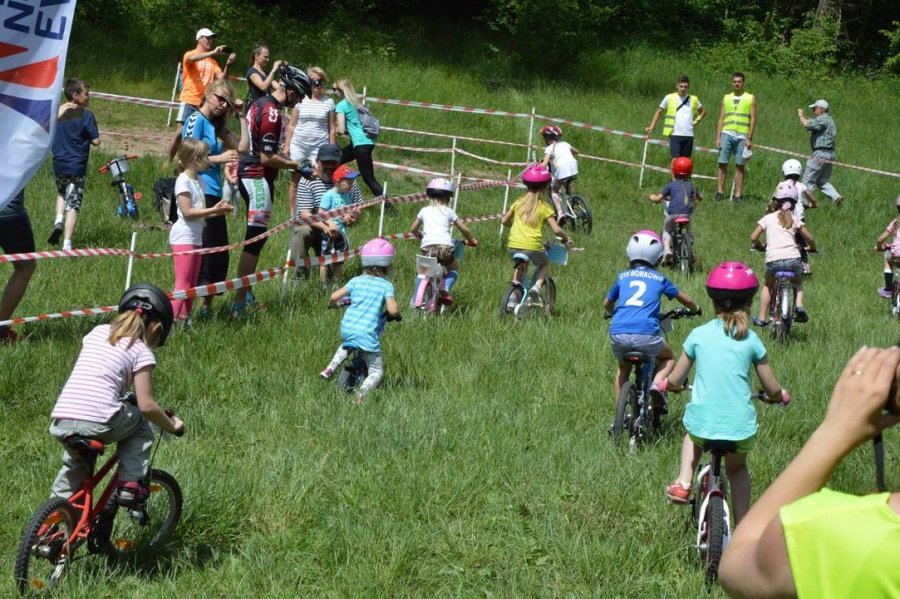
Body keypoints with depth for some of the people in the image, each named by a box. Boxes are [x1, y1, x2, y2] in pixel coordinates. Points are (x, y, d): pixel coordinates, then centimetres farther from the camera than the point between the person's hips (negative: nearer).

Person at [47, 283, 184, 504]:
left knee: (75, 462, 35)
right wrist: (172, 426, 16)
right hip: (98, 423, -5)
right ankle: (130, 483, 11)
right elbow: (147, 405, 1)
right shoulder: (141, 353, 6)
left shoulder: (97, 332, 21)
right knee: (141, 426, 25)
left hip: (60, 424, 5)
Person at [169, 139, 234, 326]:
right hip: (183, 238, -9)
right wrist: (213, 210, -18)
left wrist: (219, 210, 0)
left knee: (192, 283, 11)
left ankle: (184, 318, 16)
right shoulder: (183, 181, -14)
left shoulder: (198, 180, 14)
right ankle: (171, 319, -16)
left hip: (195, 238, 9)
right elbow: (187, 212, -19)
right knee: (182, 283, -13)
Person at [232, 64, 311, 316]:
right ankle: (239, 303, -11)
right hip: (259, 178, -10)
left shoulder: (259, 103, 12)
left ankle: (244, 293, 21)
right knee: (256, 238, -10)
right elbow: (267, 157, -21)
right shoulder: (272, 113, -19)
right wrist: (296, 165, -11)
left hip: (247, 172, 11)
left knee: (255, 237, 16)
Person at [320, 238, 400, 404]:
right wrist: (395, 313, 8)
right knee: (377, 372, 7)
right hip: (368, 335, -4)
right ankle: (362, 392, -20)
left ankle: (331, 367, 23)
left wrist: (334, 303, 25)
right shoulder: (386, 285, -2)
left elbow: (334, 297, 1)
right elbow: (393, 310, -15)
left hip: (346, 329, 4)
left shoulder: (356, 281, 8)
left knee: (347, 343, 41)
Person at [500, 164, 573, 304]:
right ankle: (537, 286, 0)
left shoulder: (519, 203, 12)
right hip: (533, 247, -3)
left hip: (514, 246, 3)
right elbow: (556, 230, -5)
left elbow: (504, 221, 20)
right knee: (545, 264, 26)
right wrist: (567, 238, 13)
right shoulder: (544, 207, 1)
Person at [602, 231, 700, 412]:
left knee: (623, 368, 32)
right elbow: (685, 300, 30)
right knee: (668, 358, 27)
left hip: (618, 333, 2)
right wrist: (695, 309, 52)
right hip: (646, 334, -2)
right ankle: (657, 385, -1)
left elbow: (607, 304, 34)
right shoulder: (659, 278, 17)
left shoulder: (623, 276, 21)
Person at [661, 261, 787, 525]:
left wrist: (667, 384, 31)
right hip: (740, 426, 0)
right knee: (737, 468, 29)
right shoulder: (750, 340, 1)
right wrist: (779, 396, 28)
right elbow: (773, 389, 5)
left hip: (702, 423, 0)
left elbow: (675, 380, 8)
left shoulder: (698, 335, 2)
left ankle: (683, 483, 16)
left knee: (692, 437, 37)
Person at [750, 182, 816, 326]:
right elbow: (809, 238, 11)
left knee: (768, 285, 26)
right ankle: (799, 306, 5)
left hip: (773, 260, -1)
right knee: (798, 282, 30)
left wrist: (759, 246, 29)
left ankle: (761, 318, 20)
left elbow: (753, 237, 8)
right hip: (792, 259, 1)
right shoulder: (794, 220, 13)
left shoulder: (768, 218, 11)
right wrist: (812, 248, 33)